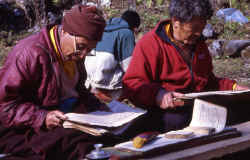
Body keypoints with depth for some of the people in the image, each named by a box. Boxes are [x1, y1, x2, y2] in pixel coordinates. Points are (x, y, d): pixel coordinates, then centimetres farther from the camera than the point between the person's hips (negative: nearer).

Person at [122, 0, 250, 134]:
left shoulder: (199, 44, 22)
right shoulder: (149, 44, -4)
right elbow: (131, 84, -11)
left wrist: (233, 87, 16)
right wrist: (156, 95, -30)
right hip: (166, 111, -7)